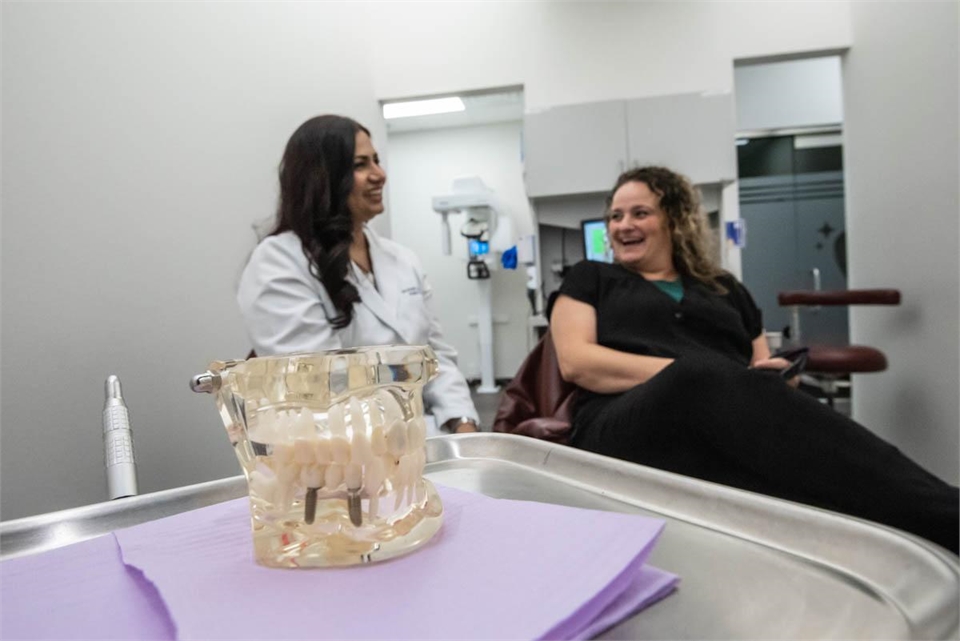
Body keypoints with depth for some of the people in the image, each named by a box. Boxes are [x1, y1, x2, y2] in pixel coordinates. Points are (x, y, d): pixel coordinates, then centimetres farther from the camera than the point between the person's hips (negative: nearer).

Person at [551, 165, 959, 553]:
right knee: (705, 378, -38)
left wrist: (776, 380, -6)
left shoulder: (724, 289, 29)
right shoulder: (591, 279, 20)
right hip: (622, 430, -3)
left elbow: (764, 368, 23)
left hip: (735, 416, 3)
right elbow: (575, 361, 3)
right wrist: (686, 373, -11)